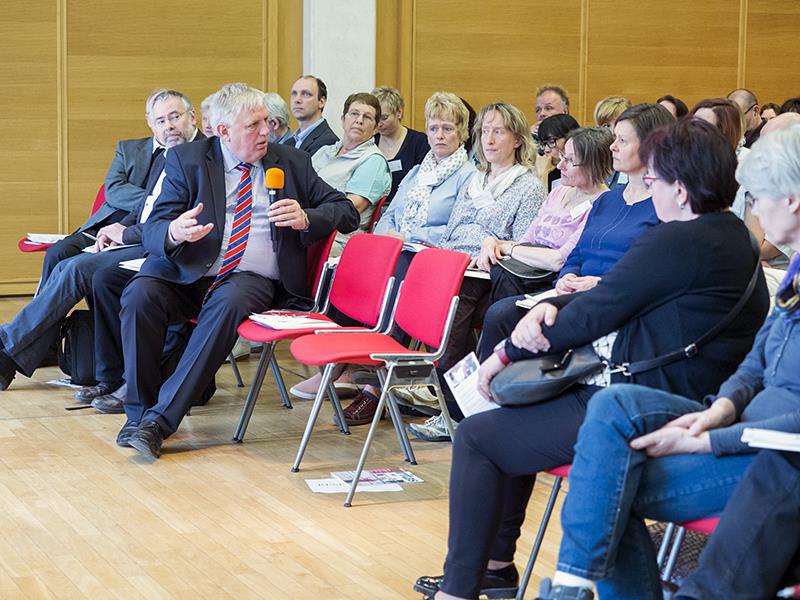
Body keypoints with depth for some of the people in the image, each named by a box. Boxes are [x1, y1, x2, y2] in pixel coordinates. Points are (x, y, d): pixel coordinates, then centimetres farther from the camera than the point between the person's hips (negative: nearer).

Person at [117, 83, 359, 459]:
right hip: (189, 271, 1)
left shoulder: (292, 163, 13)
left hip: (253, 277, -1)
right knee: (139, 294, -30)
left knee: (229, 302, -35)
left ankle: (161, 419, -35)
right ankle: (138, 413, -19)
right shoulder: (187, 160, 7)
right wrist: (174, 233, -26)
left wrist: (306, 219, -7)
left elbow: (346, 211, 15)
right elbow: (152, 229, 0)